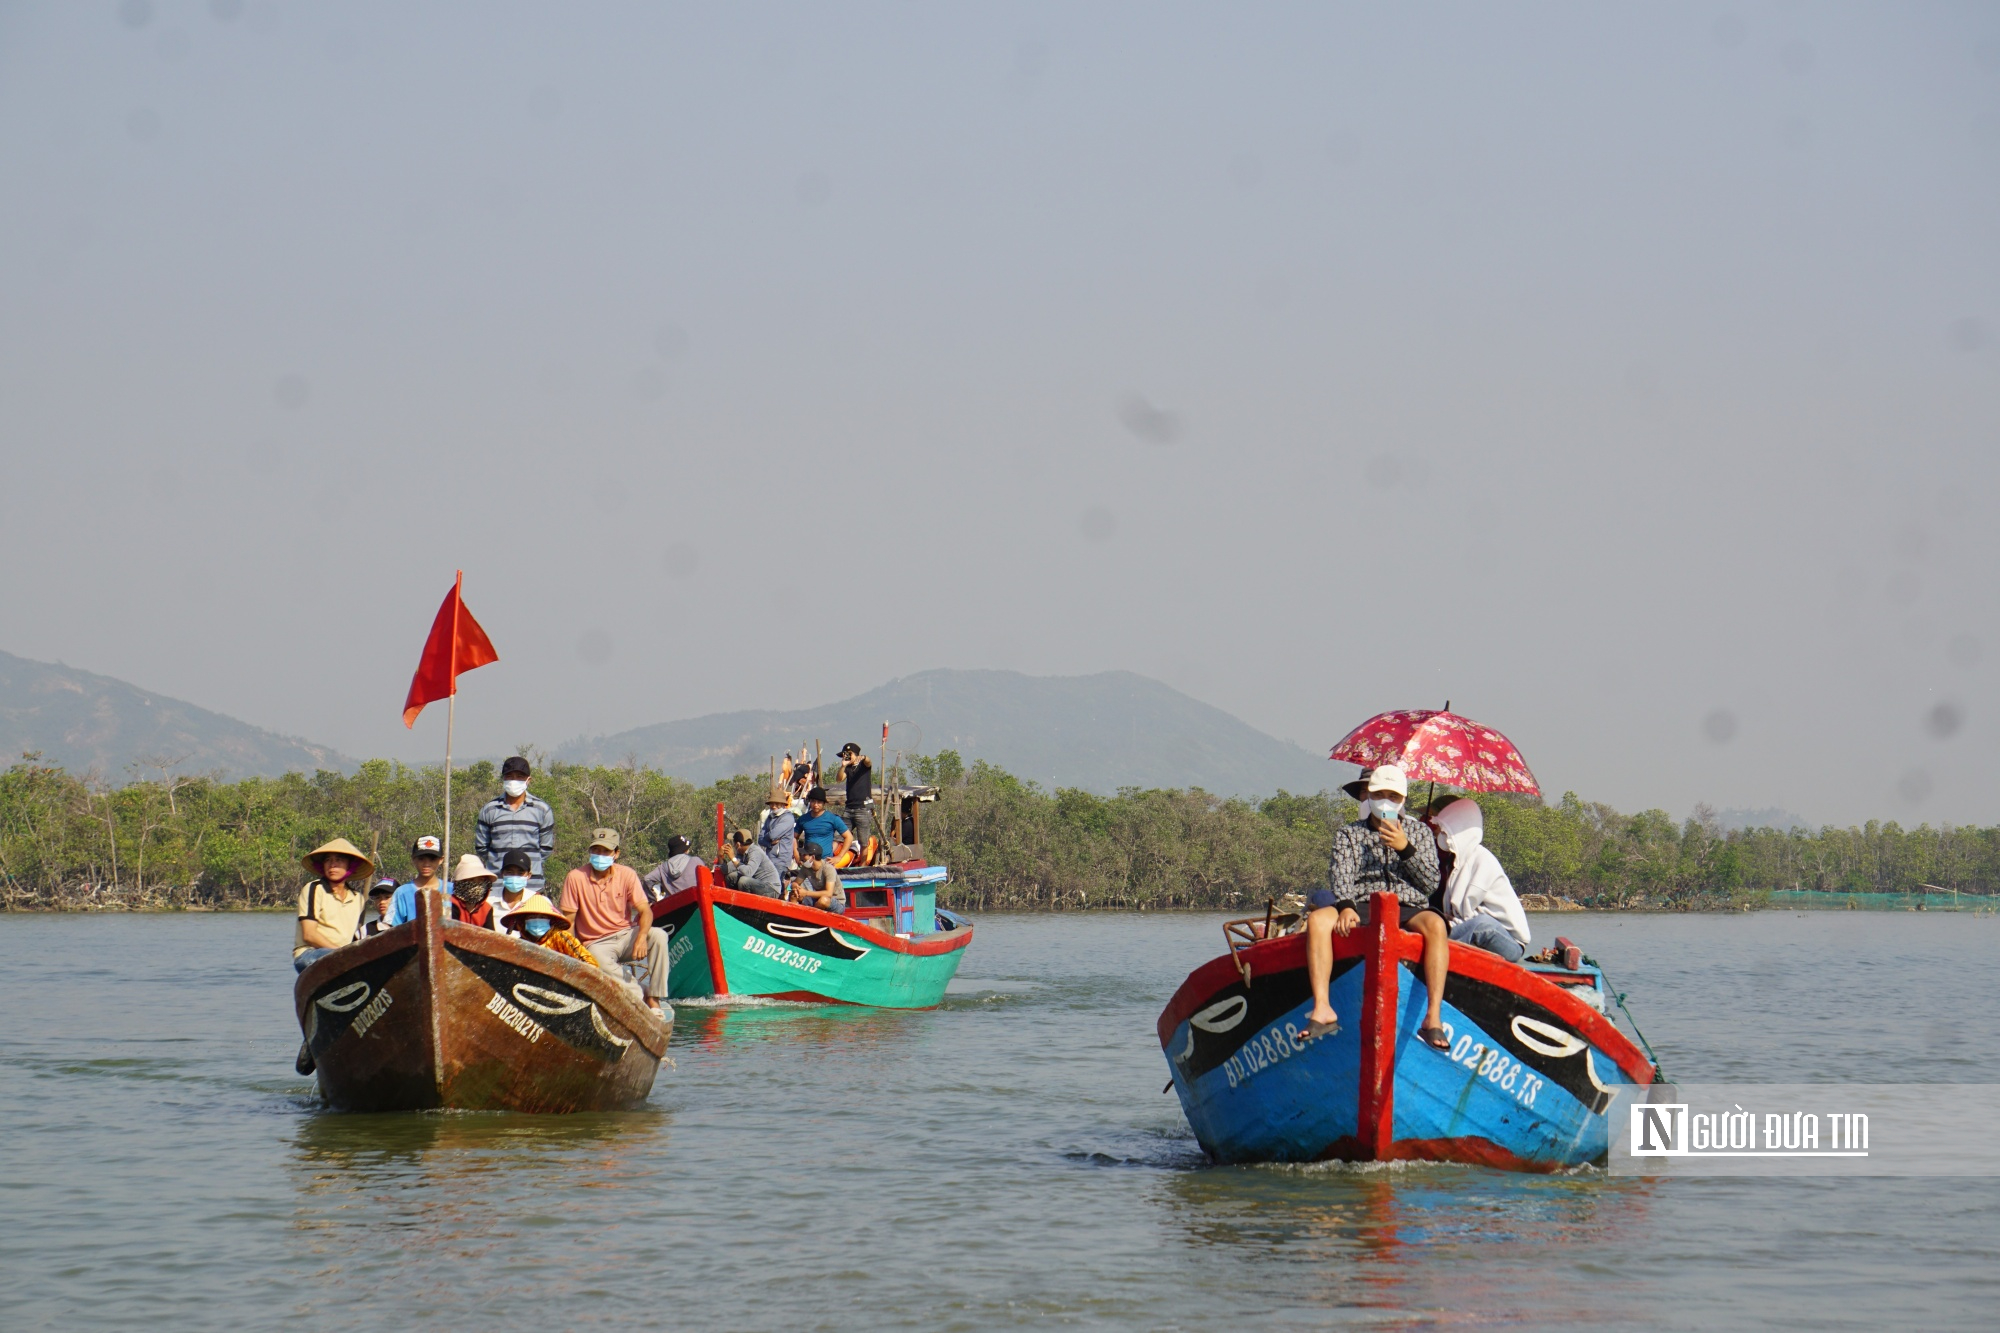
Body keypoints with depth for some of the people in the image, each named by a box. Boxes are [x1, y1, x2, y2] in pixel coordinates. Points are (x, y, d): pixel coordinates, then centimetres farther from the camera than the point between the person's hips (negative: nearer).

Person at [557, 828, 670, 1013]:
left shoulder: (626, 875, 0)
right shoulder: (575, 878, -6)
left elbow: (645, 910, -7)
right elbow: (568, 921, -3)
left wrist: (641, 937, -28)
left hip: (625, 935, 3)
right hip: (597, 944, -3)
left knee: (658, 936, -27)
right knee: (602, 964, -39)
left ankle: (654, 1001, -25)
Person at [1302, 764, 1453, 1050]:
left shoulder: (1419, 833, 19)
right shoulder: (1349, 835, 19)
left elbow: (1430, 883, 7)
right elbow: (1340, 876, 1)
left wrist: (1405, 849, -7)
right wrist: (1345, 906, -19)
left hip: (1408, 910, -1)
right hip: (1362, 908, 1)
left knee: (1435, 924, -36)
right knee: (1318, 919, -31)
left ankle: (1433, 1018, -42)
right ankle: (1322, 1010, -39)